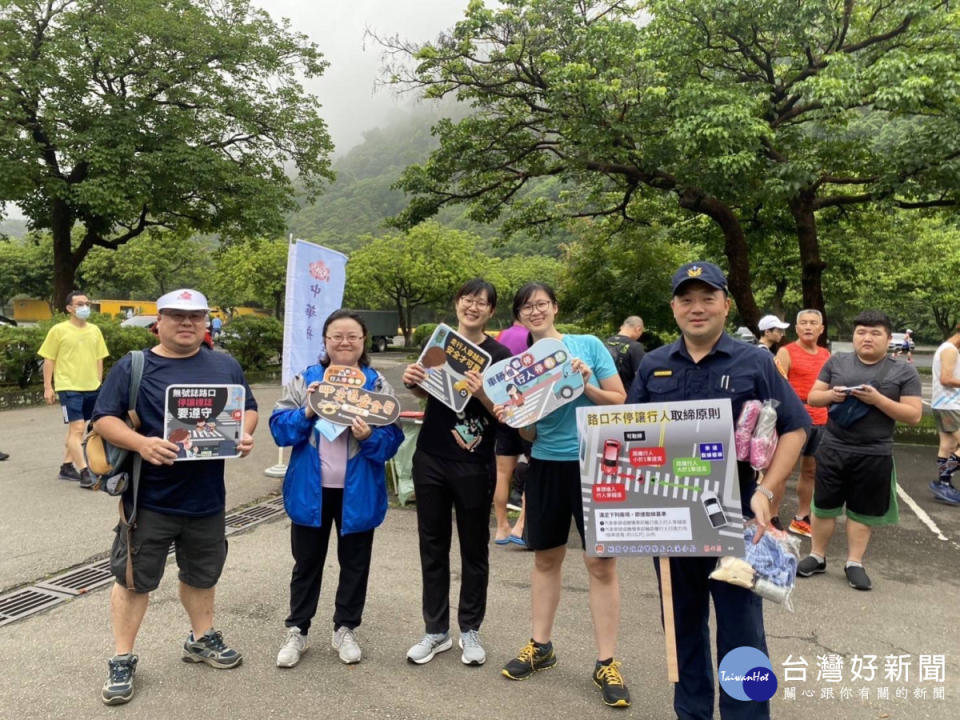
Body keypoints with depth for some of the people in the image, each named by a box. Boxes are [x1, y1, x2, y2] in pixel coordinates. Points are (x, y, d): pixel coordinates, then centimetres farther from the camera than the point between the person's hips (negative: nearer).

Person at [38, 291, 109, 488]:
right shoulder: (58, 330, -5)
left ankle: (67, 467, 27)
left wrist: (99, 383, 14)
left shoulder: (94, 330, 9)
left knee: (76, 429, 15)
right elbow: (49, 360, -3)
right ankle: (85, 473, -9)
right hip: (69, 388, -6)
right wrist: (48, 387, -6)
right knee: (77, 429, -10)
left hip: (91, 388, 6)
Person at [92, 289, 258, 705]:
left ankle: (201, 639, 39)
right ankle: (122, 660, 26)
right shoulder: (132, 367, -5)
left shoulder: (225, 366, 5)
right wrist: (141, 443, -26)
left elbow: (249, 408, 11)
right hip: (149, 498, -3)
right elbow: (104, 419, -8)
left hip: (206, 496, 3)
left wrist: (244, 435, -11)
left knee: (201, 574, 19)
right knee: (133, 578, 8)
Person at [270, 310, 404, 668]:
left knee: (354, 562, 14)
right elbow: (279, 428, -4)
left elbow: (392, 439, -7)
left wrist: (370, 437, -27)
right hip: (311, 489, 1)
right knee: (307, 562, 14)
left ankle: (345, 629, 31)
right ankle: (296, 631, 30)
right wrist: (306, 412, -21)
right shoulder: (304, 380, 1)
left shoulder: (378, 383, -2)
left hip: (358, 491, 0)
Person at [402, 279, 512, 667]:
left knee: (474, 548, 11)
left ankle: (470, 630, 29)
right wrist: (412, 382, -5)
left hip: (474, 465, -3)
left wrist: (482, 394, -27)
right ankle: (436, 630, 27)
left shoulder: (499, 355, -6)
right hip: (430, 460, 3)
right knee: (433, 546, 12)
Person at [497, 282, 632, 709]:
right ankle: (540, 646, 31)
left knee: (601, 564, 1)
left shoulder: (589, 345, -3)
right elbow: (529, 433, 6)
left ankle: (606, 662, 14)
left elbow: (620, 401, -3)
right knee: (546, 559, 15)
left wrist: (586, 386, -19)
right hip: (546, 466, 3)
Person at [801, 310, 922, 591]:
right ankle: (817, 557, 24)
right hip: (832, 449, 2)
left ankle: (854, 563, 23)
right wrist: (831, 394, -15)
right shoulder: (836, 362, 4)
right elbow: (812, 397, 7)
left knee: (862, 511, 10)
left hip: (874, 455, -1)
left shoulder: (904, 372, -2)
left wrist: (878, 400, -19)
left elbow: (914, 415, -6)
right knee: (824, 505, 10)